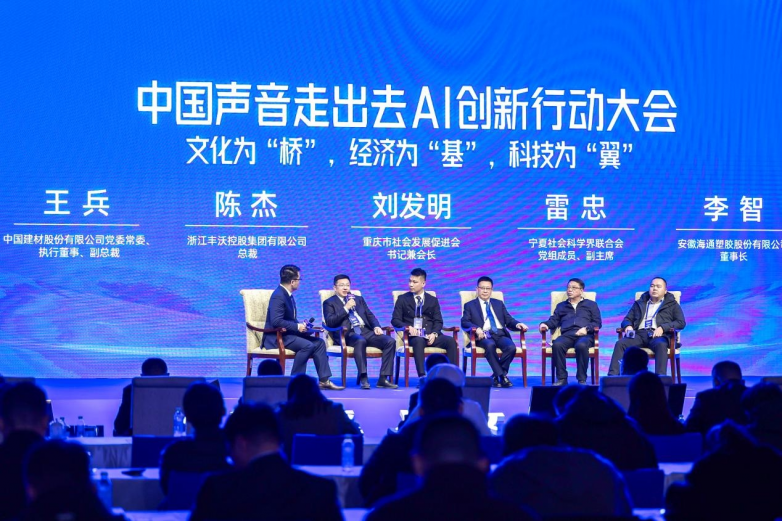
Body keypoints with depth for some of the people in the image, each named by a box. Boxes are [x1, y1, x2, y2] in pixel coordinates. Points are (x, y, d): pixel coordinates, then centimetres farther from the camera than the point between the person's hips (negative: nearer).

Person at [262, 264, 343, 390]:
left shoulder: (288, 295, 12)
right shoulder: (278, 296, -19)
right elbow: (276, 321, -28)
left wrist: (301, 325, 1)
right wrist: (297, 326, -22)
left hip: (287, 333, 10)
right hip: (276, 337, -10)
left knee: (319, 342, 1)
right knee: (307, 345, -29)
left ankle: (324, 380, -2)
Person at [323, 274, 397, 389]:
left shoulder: (359, 299, 27)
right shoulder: (329, 303, 11)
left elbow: (370, 315, 20)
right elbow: (330, 322, -4)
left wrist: (376, 326, -1)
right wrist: (346, 308, -9)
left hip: (366, 331, 5)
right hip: (348, 333, -5)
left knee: (390, 341, -20)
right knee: (360, 341, -41)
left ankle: (383, 378, -21)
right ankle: (363, 378, -37)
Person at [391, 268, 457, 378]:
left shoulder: (433, 300, 19)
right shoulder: (403, 299, 14)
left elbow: (438, 321, 11)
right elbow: (395, 320, 6)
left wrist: (434, 333, -11)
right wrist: (408, 327, -15)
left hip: (430, 336, 3)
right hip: (413, 336, -3)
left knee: (451, 341, -26)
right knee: (419, 341, -40)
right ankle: (422, 376, -51)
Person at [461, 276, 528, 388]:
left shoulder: (499, 304, 27)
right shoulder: (470, 305, 16)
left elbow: (508, 320, 19)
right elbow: (464, 322, 1)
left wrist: (517, 324, -4)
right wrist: (476, 328, -19)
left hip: (500, 335, 3)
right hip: (484, 336, -3)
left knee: (511, 347, -30)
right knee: (490, 345, -39)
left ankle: (496, 376, -21)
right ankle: (502, 375, -33)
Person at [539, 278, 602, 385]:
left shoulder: (591, 305, 23)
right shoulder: (561, 306, 32)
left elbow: (598, 323, 12)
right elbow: (554, 321, 20)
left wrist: (587, 328, -8)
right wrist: (545, 324, -3)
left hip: (585, 335, -2)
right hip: (567, 335, 2)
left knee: (581, 345, -40)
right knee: (557, 345, -35)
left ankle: (582, 379, -34)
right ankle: (561, 378, -31)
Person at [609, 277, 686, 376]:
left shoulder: (672, 304, 20)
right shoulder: (639, 303, 29)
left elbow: (681, 323, 7)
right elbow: (627, 319, 26)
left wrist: (662, 328, -10)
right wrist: (628, 326, -1)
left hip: (658, 335, -3)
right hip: (639, 334, 3)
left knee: (661, 345, -40)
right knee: (620, 344, -27)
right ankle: (612, 376, -38)